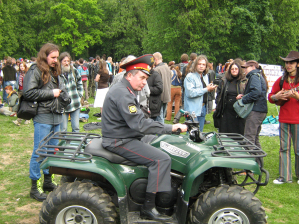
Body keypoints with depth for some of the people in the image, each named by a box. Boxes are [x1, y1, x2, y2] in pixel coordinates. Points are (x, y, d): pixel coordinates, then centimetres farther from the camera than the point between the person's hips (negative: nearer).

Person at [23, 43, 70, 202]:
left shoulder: (55, 73, 18)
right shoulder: (35, 71, -8)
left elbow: (62, 92, 29)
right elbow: (28, 93, -18)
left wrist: (61, 94, 4)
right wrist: (51, 93, -13)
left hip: (56, 117, 8)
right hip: (42, 118, -8)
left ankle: (48, 181, 27)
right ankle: (35, 187, 6)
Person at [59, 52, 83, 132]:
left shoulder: (74, 71, 5)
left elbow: (80, 83, 19)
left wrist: (79, 95, 11)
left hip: (75, 104, 4)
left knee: (76, 128, 10)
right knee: (63, 129, 5)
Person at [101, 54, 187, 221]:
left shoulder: (126, 91, 14)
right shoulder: (122, 93, -20)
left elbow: (137, 121, 18)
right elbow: (139, 124, -27)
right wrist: (171, 128, -23)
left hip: (125, 137, 11)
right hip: (120, 142, -11)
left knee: (158, 148, 17)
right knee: (162, 159, -18)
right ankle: (149, 207, -13)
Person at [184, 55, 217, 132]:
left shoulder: (205, 76, 15)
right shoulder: (190, 76, -12)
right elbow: (190, 93, -25)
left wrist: (210, 88, 5)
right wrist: (206, 89, -19)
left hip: (203, 108, 8)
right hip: (193, 109, -8)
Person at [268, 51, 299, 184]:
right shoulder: (281, 80, 10)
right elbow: (270, 96, 15)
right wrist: (276, 97, -5)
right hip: (284, 119, 4)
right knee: (284, 148, 7)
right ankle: (285, 177, 15)